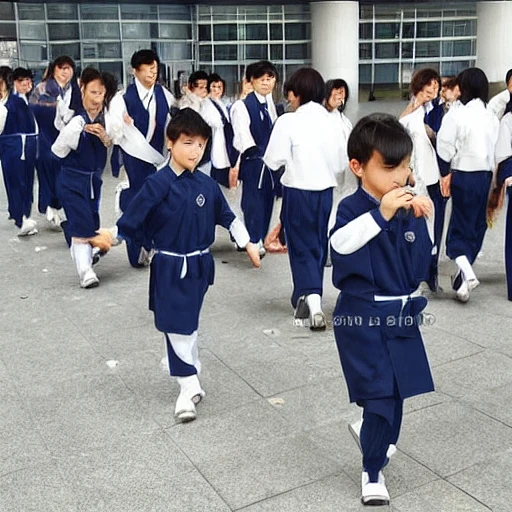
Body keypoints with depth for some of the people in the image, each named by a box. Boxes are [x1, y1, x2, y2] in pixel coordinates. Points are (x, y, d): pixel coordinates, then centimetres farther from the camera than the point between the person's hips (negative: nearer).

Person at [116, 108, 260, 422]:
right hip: (169, 267, -4)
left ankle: (190, 382, 33)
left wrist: (248, 244, 13)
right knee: (176, 326, -1)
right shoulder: (158, 184, -14)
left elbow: (227, 217, 11)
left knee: (189, 324, 17)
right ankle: (190, 387, 9)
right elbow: (130, 221, -12)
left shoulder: (207, 184, 0)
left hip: (198, 265, 4)